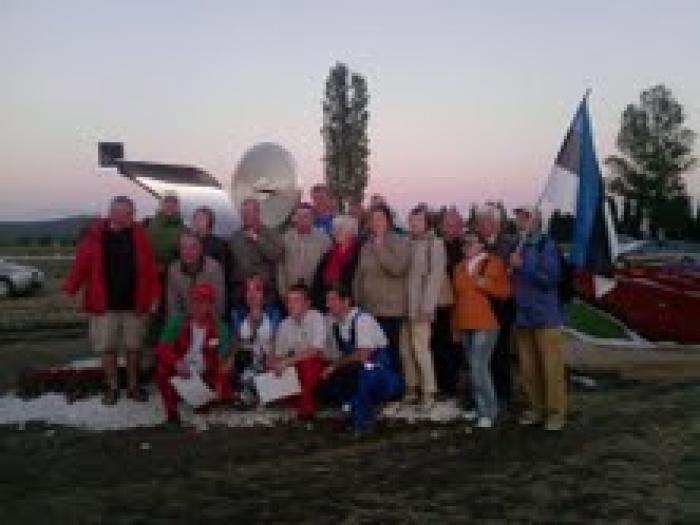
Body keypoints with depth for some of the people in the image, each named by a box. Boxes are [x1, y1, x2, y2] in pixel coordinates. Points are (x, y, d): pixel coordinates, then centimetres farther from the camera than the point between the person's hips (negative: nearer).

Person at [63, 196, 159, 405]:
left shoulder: (139, 235, -2)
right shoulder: (96, 235, -4)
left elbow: (151, 268, -2)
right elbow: (81, 265, -3)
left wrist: (154, 295, -7)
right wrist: (69, 290, -8)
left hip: (134, 304, 1)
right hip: (105, 305, -1)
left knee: (134, 347, 11)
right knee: (106, 348, 8)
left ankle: (133, 386, 26)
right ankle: (112, 387, 24)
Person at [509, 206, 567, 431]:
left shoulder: (546, 245, -7)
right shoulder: (517, 246, 10)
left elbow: (550, 278, -17)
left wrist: (522, 266, -17)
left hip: (546, 317, -6)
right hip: (522, 317, 6)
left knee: (551, 366, -2)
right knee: (528, 368, 10)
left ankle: (556, 412, 9)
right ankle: (536, 408, 23)